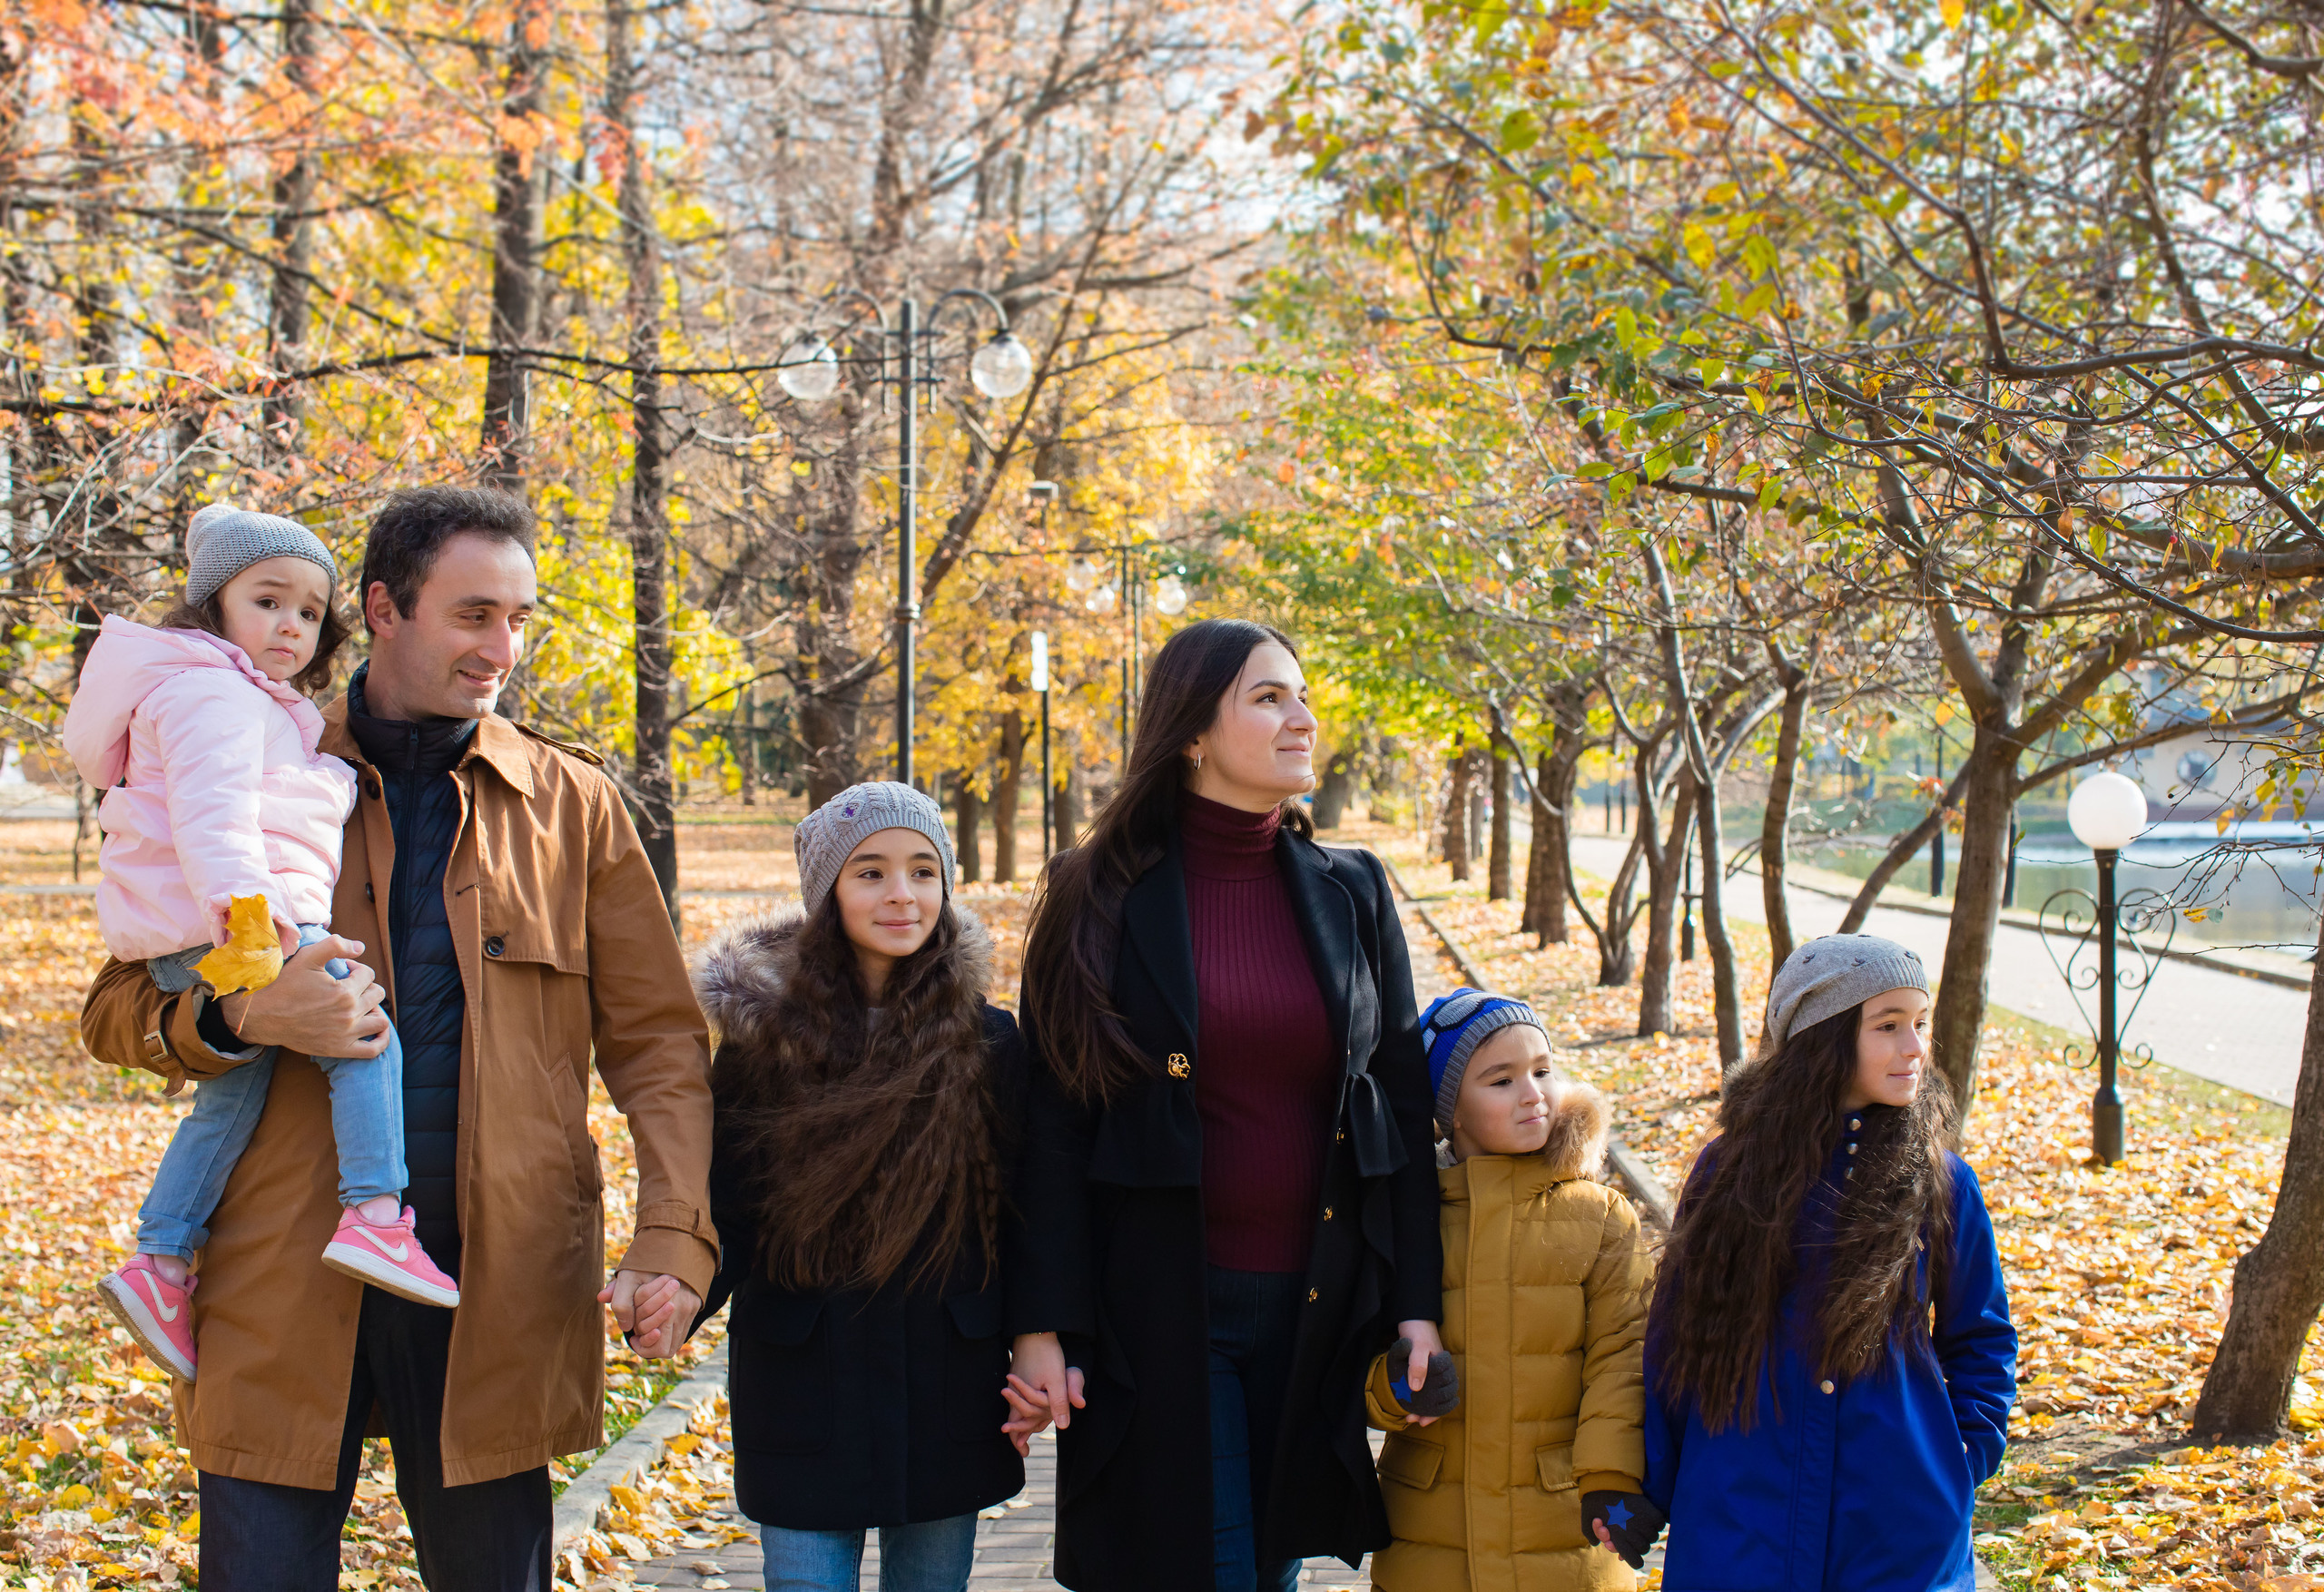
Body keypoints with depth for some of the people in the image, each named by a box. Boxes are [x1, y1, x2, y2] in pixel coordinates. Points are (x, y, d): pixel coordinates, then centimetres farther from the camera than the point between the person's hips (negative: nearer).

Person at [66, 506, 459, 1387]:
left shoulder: (265, 706, 26)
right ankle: (374, 1216, -22)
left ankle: (159, 1265, 14)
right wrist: (241, 899, -36)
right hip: (231, 927, -11)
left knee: (234, 1091, 14)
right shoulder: (214, 693, -8)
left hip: (183, 948, 11)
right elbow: (210, 803, -24)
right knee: (366, 1037, -12)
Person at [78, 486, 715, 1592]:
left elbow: (658, 1042, 8)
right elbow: (115, 1010, 9)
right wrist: (245, 1015, -14)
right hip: (284, 1286, 0)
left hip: (496, 1288, 1)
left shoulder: (571, 805, 9)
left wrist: (673, 1239, -7)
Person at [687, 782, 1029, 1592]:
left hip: (947, 1398, 1)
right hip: (801, 1397, -1)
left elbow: (1020, 1219, 5)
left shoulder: (988, 1041, 0)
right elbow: (724, 1213, -1)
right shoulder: (763, 1038, -2)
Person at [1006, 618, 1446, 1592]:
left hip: (1314, 1311, 3)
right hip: (1156, 1316, -3)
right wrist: (1043, 1326, -8)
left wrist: (1415, 1302, 2)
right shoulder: (1102, 901, -3)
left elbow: (1402, 1106, 7)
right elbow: (1055, 1126, -4)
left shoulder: (1350, 895, 6)